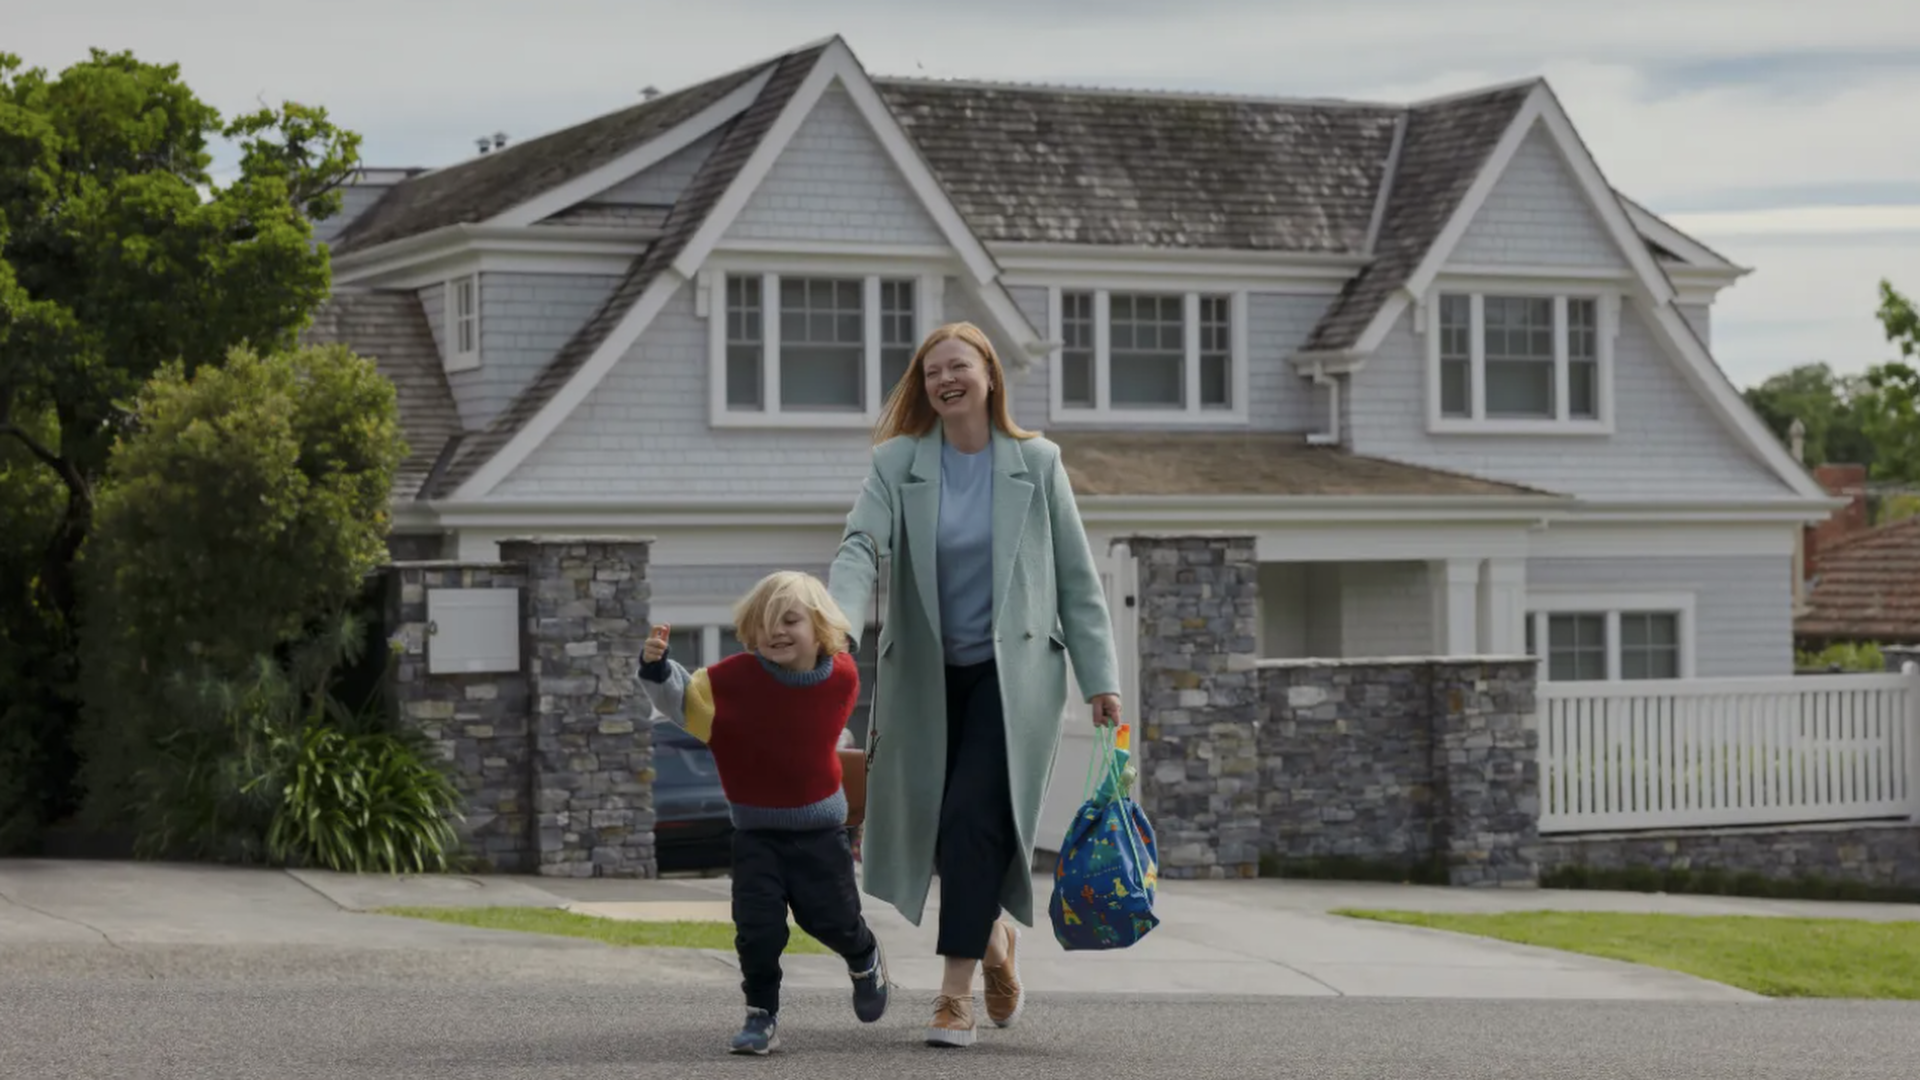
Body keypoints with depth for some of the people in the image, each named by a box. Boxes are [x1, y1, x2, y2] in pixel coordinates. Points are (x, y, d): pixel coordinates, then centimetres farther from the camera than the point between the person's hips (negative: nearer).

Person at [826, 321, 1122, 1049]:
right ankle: (993, 939, 36)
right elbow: (861, 545, -16)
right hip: (927, 676, 2)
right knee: (932, 826, 8)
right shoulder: (898, 463, -1)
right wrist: (838, 624, -35)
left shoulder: (1036, 464, 0)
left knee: (975, 818, -16)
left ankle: (956, 990, -9)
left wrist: (1100, 677, -3)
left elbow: (1077, 577, 2)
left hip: (1013, 673, -2)